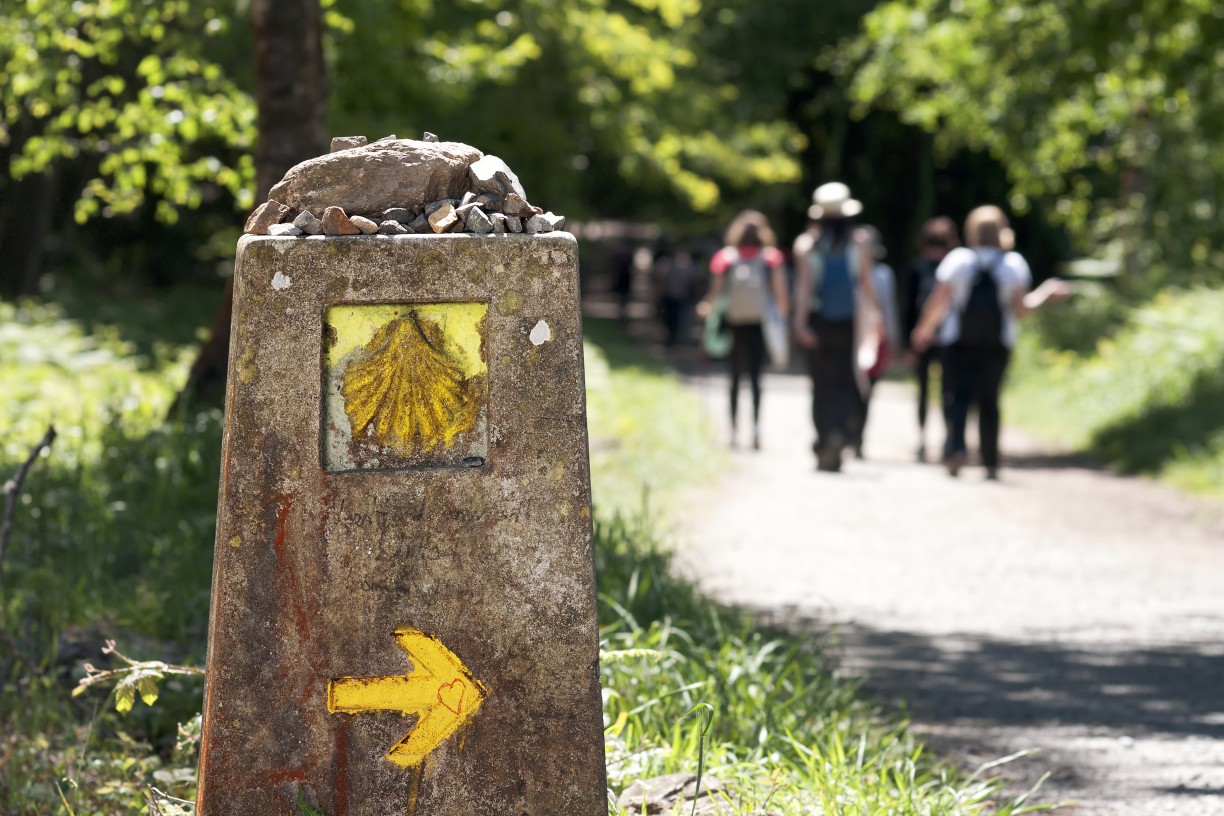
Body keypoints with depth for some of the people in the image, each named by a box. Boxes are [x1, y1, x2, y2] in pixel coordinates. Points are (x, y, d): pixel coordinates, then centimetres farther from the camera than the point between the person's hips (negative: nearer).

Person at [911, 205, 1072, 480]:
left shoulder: (958, 259, -2)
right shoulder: (1014, 264, 0)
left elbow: (937, 302, -4)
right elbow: (1020, 308, -3)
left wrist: (924, 328, 12)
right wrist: (1046, 293, 13)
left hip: (959, 341, -1)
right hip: (998, 341, 2)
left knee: (957, 395, -1)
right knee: (989, 400, 10)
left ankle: (957, 446, -25)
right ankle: (990, 462, 10)